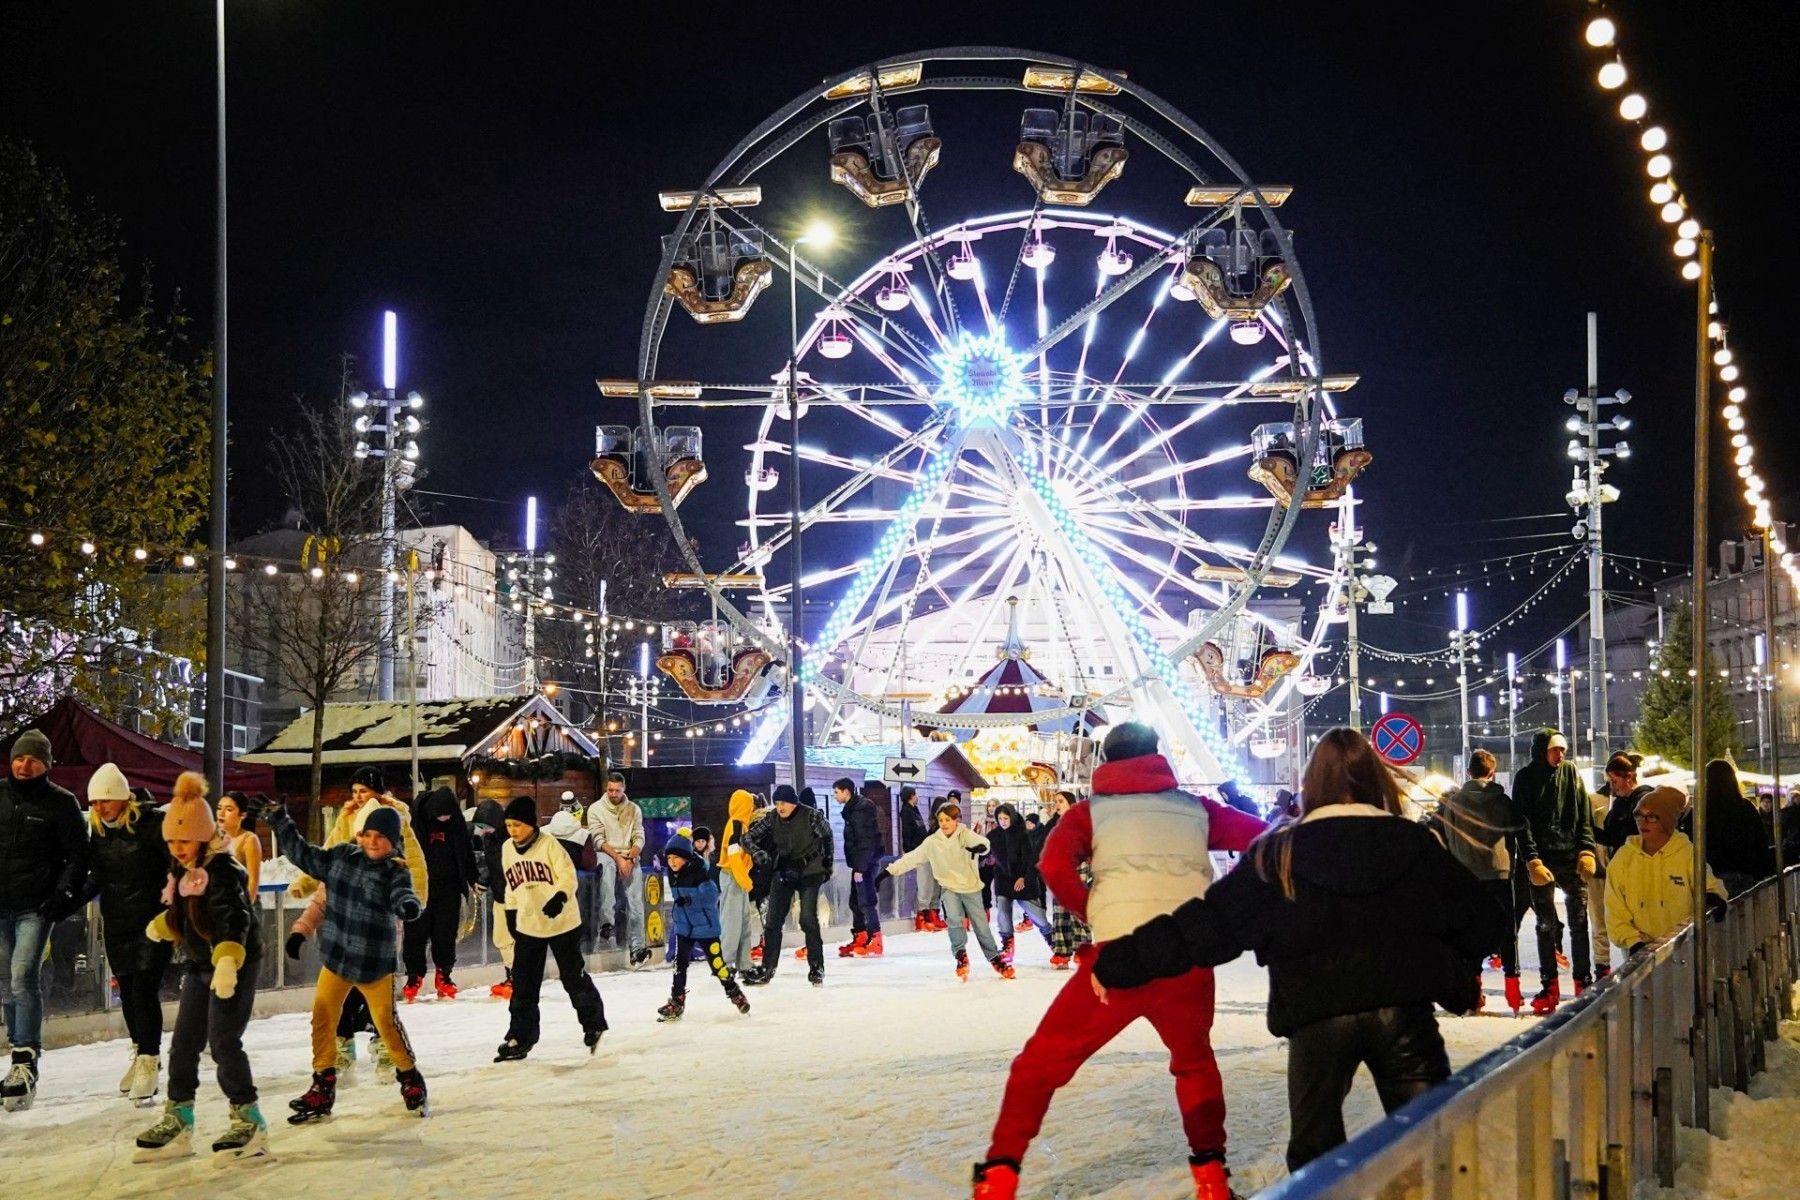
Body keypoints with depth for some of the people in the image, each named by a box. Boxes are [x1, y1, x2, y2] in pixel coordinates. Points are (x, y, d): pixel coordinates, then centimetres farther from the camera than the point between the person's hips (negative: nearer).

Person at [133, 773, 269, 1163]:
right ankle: (178, 1122, 21)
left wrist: (228, 960, -47)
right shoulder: (183, 873, 8)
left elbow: (233, 919, -35)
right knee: (183, 1043, 11)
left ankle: (249, 1122, -4)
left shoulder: (223, 872, -20)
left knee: (223, 1042, -13)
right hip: (199, 965, 10)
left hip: (234, 966, -10)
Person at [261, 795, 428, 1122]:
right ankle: (322, 1088, 13)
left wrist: (409, 905, -54)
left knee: (386, 1021, 2)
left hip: (375, 963, -4)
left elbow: (402, 897, -30)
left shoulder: (395, 873, -12)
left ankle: (410, 1078, 23)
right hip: (336, 959, 4)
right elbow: (302, 853, 11)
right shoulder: (340, 858, 1)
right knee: (322, 1019, 3)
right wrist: (280, 821, 9)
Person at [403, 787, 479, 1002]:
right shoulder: (416, 820, -8)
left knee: (446, 934, 5)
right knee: (416, 933, 0)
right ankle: (414, 977, 10)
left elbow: (467, 851, 14)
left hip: (448, 888, 2)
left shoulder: (456, 823, 3)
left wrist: (473, 879, 15)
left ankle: (444, 976, 16)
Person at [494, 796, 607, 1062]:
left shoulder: (549, 844, -14)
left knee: (574, 977, 6)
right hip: (528, 927, 5)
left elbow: (568, 876, -18)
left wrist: (559, 898, -34)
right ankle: (520, 1036, 13)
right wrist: (511, 914, 16)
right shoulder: (508, 849, 4)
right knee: (523, 984, 4)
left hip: (562, 922, -5)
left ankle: (594, 1025, 24)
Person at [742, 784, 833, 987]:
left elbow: (826, 837, 0)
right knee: (772, 920, 3)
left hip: (809, 871, -4)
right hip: (783, 871, 4)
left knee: (808, 919, -9)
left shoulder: (811, 816, -15)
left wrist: (827, 864, 5)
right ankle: (767, 968, 11)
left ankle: (816, 967, 2)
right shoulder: (772, 819, -5)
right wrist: (757, 851, -24)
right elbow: (748, 838, -3)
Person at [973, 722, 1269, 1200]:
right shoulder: (1194, 807, 17)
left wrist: (1095, 916, 9)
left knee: (1042, 1063, 10)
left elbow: (1055, 864, -5)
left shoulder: (1091, 811, 12)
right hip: (1190, 956, 2)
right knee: (1194, 1060, 28)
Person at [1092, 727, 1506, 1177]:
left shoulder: (1280, 855, 1)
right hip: (1403, 1009, 1)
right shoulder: (1414, 842, 4)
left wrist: (1116, 965, 6)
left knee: (1316, 1157, 14)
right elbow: (1483, 915, 9)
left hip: (1317, 1016, -1)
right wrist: (1451, 969, 29)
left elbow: (1204, 923, -1)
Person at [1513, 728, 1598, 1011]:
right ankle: (1549, 986, 8)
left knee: (1579, 922, 2)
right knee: (1546, 925, 3)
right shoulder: (1525, 778, 1)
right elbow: (1522, 823, -3)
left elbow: (1584, 816, 7)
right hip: (1542, 861, -1)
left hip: (1572, 859, 1)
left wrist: (1587, 850, -5)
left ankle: (1584, 983, 9)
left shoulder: (1570, 773, 6)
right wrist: (1532, 860, -13)